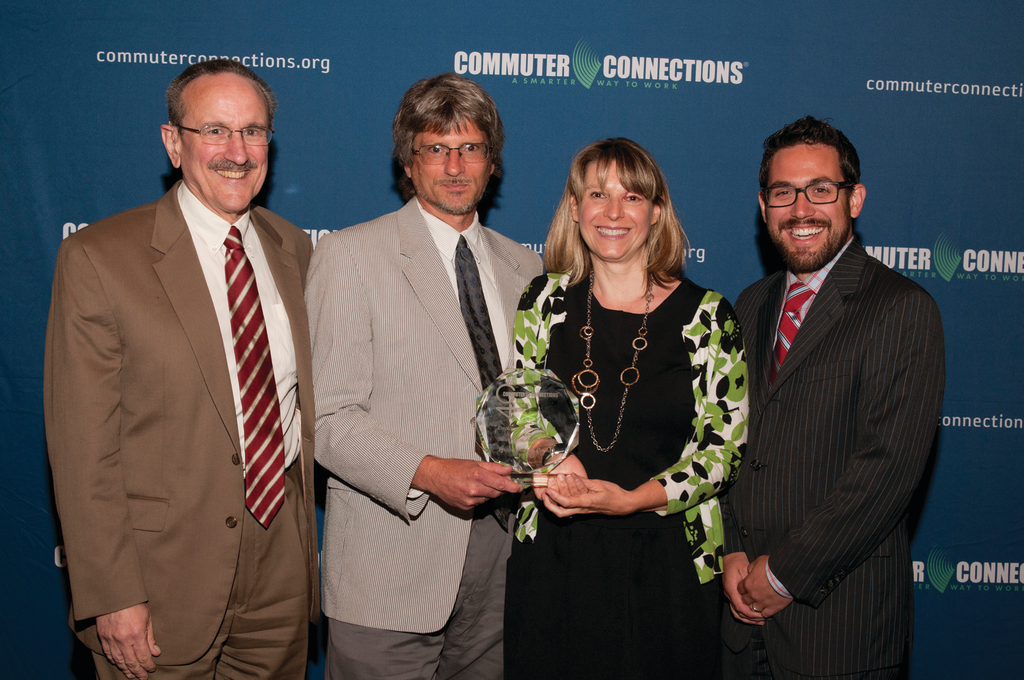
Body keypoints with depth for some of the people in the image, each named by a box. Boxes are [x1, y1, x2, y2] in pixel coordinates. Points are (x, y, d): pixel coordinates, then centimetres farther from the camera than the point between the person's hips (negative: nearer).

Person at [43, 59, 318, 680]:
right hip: (161, 579, -4)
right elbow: (83, 446, -13)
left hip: (282, 565, 5)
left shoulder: (294, 249, 5)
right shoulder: (97, 258, -11)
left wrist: (306, 542, 10)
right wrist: (112, 598, -15)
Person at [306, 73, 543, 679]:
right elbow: (329, 416, -9)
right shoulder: (349, 255, -3)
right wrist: (427, 473, -23)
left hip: (501, 553, 5)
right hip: (390, 565, -4)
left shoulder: (524, 268, 13)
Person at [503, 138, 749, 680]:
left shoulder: (705, 315, -4)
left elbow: (724, 447, -5)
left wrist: (632, 499, -17)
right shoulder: (546, 300, 3)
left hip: (663, 561, -2)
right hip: (552, 559, 2)